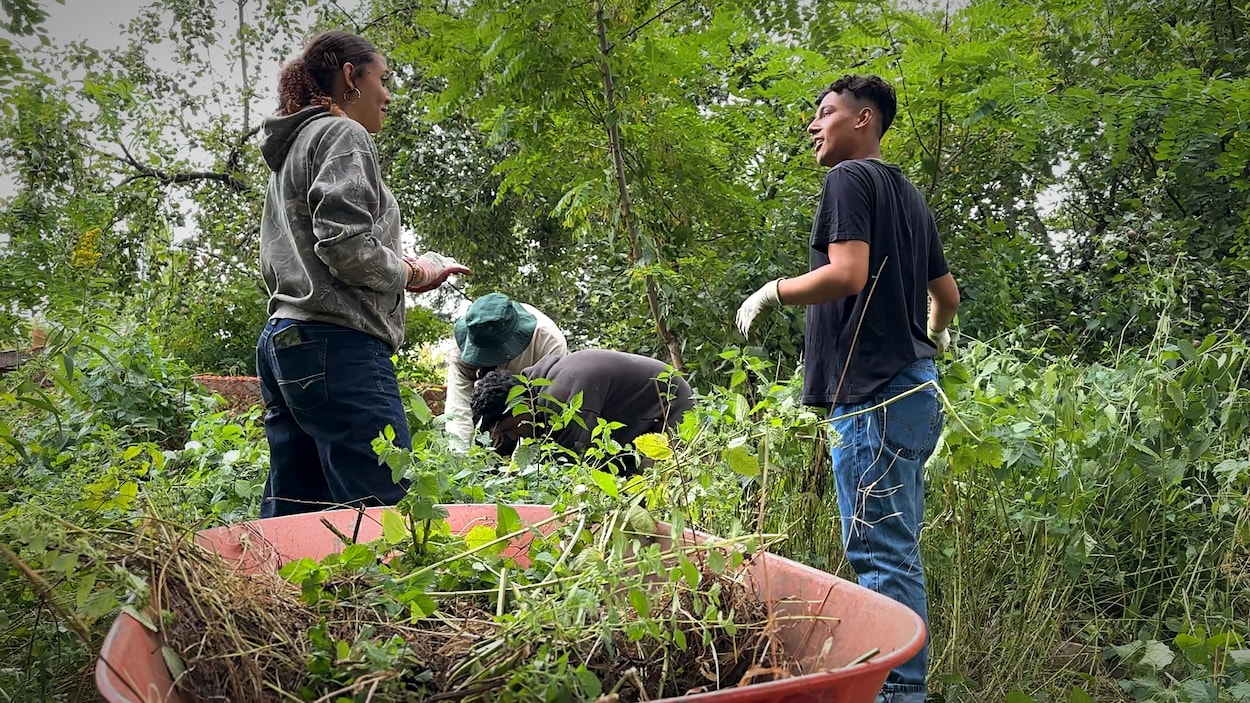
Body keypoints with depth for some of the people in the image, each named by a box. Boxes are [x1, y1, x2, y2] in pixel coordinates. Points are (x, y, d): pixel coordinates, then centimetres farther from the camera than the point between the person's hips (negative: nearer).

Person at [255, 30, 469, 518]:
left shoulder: (292, 147, 26)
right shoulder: (343, 134, -2)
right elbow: (346, 244, -17)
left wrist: (402, 270, 18)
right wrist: (411, 272, 1)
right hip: (337, 345, -10)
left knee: (290, 520, 7)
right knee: (386, 515, -14)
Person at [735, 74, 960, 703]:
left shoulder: (850, 178, -5)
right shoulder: (909, 195, 22)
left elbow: (847, 273, -19)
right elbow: (947, 293, 29)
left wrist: (773, 292, -5)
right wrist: (932, 336, 49)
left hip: (874, 395, -10)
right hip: (915, 389, 10)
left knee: (881, 555, -8)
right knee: (895, 551, 13)